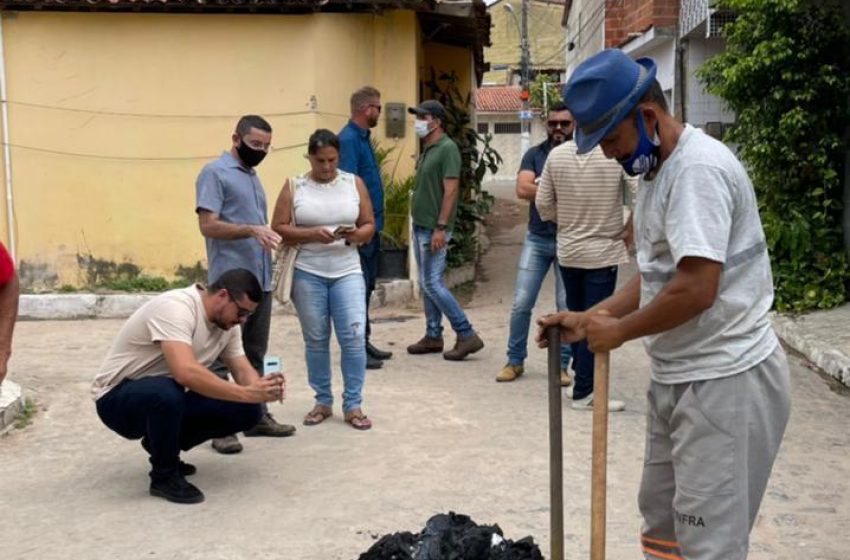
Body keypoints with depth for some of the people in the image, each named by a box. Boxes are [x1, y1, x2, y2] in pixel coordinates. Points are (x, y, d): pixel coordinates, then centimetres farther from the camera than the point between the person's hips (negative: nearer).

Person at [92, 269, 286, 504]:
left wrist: (260, 388, -25)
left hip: (167, 397, 8)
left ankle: (163, 445, 11)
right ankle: (164, 475, -14)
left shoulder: (227, 322, -2)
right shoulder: (175, 308, -29)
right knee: (166, 392, -41)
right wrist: (247, 393, -41)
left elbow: (243, 370, -1)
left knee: (247, 411, -9)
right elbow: (186, 373, -42)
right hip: (117, 399, -8)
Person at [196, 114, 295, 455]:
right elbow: (208, 225, -16)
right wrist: (251, 230, -27)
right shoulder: (215, 173, -6)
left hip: (260, 279, 8)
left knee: (254, 354, 14)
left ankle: (257, 416, 21)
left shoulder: (252, 176, 20)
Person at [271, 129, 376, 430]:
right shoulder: (294, 187, 2)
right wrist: (311, 234, -18)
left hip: (347, 272, 1)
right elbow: (278, 229, -3)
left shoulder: (354, 183, 6)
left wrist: (355, 234, -16)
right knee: (316, 341, 7)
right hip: (307, 274, 0)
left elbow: (369, 226, 6)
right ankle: (323, 402, 20)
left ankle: (353, 405, 5)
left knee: (354, 337, -7)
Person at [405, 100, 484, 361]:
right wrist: (418, 223, 16)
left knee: (433, 284, -9)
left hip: (434, 228, -9)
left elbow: (451, 190, -19)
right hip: (420, 226, 9)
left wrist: (441, 227, -23)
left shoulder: (447, 148, -13)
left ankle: (467, 335, -2)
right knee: (427, 284, 12)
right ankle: (433, 336, 19)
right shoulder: (427, 149, 15)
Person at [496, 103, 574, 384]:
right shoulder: (534, 154, 6)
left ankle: (562, 365, 14)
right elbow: (522, 189, -9)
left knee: (567, 306, 2)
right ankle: (515, 361, 14)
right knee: (521, 303, 1)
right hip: (537, 239, 2)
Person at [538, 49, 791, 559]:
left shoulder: (698, 168, -20)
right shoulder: (658, 170, 13)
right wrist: (588, 319, 12)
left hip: (725, 381, -10)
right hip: (679, 377, 10)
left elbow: (696, 289, -27)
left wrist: (618, 331, -12)